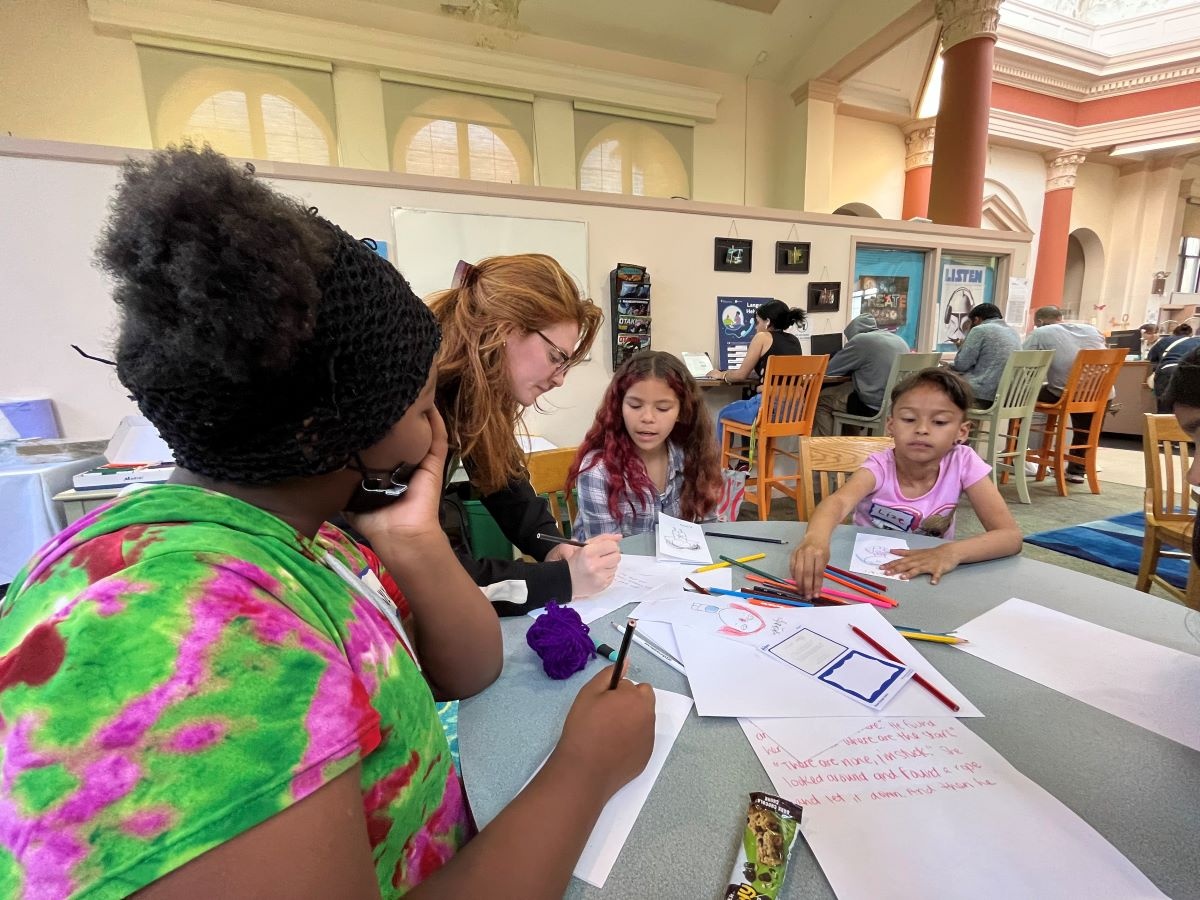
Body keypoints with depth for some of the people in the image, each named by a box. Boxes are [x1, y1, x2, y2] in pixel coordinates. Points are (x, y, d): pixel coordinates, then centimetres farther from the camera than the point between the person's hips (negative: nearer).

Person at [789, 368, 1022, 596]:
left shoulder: (963, 463, -13)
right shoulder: (879, 467, -19)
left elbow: (1011, 536, -16)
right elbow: (838, 501, -40)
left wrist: (952, 552, -35)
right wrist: (816, 538, -62)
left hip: (928, 577, 2)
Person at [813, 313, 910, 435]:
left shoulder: (861, 340, -8)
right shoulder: (899, 340, 14)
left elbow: (829, 369, -1)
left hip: (874, 407, -8)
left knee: (821, 399, 9)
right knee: (848, 387, 28)